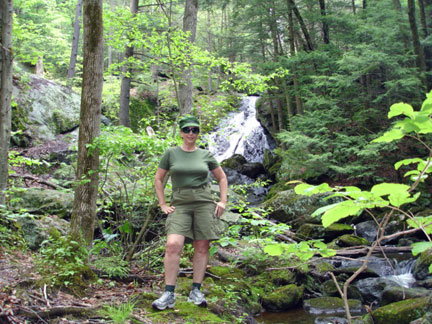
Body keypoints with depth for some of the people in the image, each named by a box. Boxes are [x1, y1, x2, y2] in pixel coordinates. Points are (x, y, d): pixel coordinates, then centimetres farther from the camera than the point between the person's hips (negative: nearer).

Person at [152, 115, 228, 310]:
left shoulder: (205, 155, 8)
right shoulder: (171, 153, 6)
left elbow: (222, 178, 18)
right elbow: (158, 179, 11)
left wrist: (223, 201, 8)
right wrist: (162, 204, 4)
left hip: (204, 203, 2)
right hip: (180, 204, -1)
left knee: (202, 248, 1)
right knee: (173, 245, -17)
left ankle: (196, 292, 10)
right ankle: (169, 294, -14)